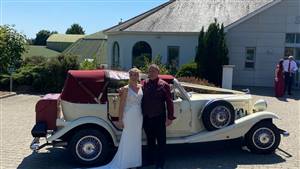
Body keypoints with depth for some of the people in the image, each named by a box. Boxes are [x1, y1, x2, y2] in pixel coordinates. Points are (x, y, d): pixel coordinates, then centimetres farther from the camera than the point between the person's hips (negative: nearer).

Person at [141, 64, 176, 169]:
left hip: (159, 117, -3)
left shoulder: (164, 85, -5)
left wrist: (170, 117, -9)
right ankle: (150, 160, 35)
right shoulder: (143, 84, 4)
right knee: (150, 140, 19)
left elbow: (169, 102, -6)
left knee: (161, 141, 7)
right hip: (146, 117, 3)